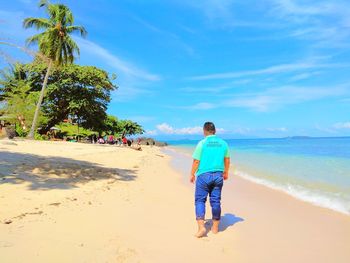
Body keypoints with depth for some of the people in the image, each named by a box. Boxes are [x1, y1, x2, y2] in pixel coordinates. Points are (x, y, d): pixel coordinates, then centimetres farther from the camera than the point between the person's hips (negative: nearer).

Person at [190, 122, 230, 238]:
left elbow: (196, 161, -8)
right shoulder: (223, 143, 4)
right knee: (216, 201, 12)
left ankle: (201, 227, -3)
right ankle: (215, 227, 23)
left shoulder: (202, 143, -8)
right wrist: (226, 172, 27)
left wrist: (192, 174, 5)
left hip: (203, 175, -4)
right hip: (218, 175, 4)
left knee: (200, 200, 6)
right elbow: (227, 160, 12)